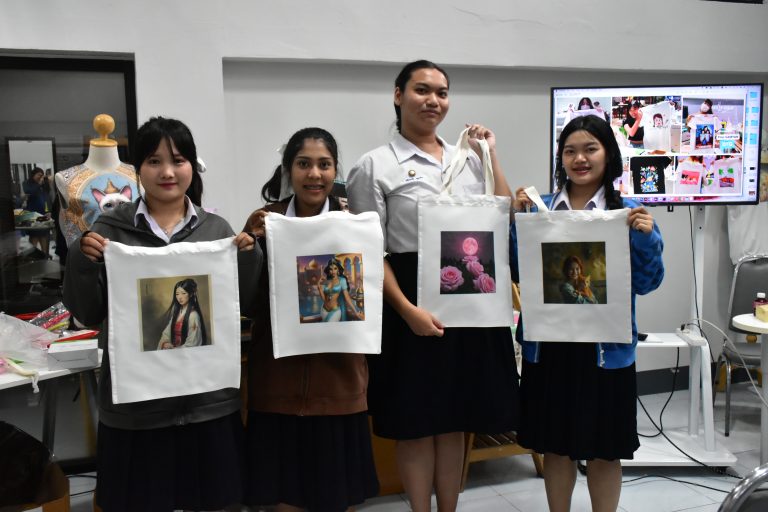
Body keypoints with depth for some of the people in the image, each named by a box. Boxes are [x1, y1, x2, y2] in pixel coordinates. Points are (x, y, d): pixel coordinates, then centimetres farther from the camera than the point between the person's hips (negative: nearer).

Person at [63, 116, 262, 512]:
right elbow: (87, 315, 1)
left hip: (208, 397, 2)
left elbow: (247, 306, 4)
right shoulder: (110, 228, 0)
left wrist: (248, 255, -11)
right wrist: (82, 261, -15)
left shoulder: (216, 228, 4)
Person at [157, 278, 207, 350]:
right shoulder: (176, 311, 10)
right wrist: (165, 343, -6)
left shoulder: (193, 315, -13)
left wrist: (173, 349, -8)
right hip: (173, 348, 6)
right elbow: (167, 331, 12)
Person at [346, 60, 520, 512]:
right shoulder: (376, 166, -3)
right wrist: (408, 310, -17)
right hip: (413, 304, -4)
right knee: (417, 424, 8)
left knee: (456, 420, 15)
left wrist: (491, 154, 4)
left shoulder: (469, 159, 12)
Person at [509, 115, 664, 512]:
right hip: (547, 345, 2)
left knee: (603, 450, 12)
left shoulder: (629, 213, -1)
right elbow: (518, 272, 0)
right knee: (555, 446, 15)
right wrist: (514, 220, -10)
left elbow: (646, 282, -3)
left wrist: (645, 237, -19)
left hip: (605, 348, -1)